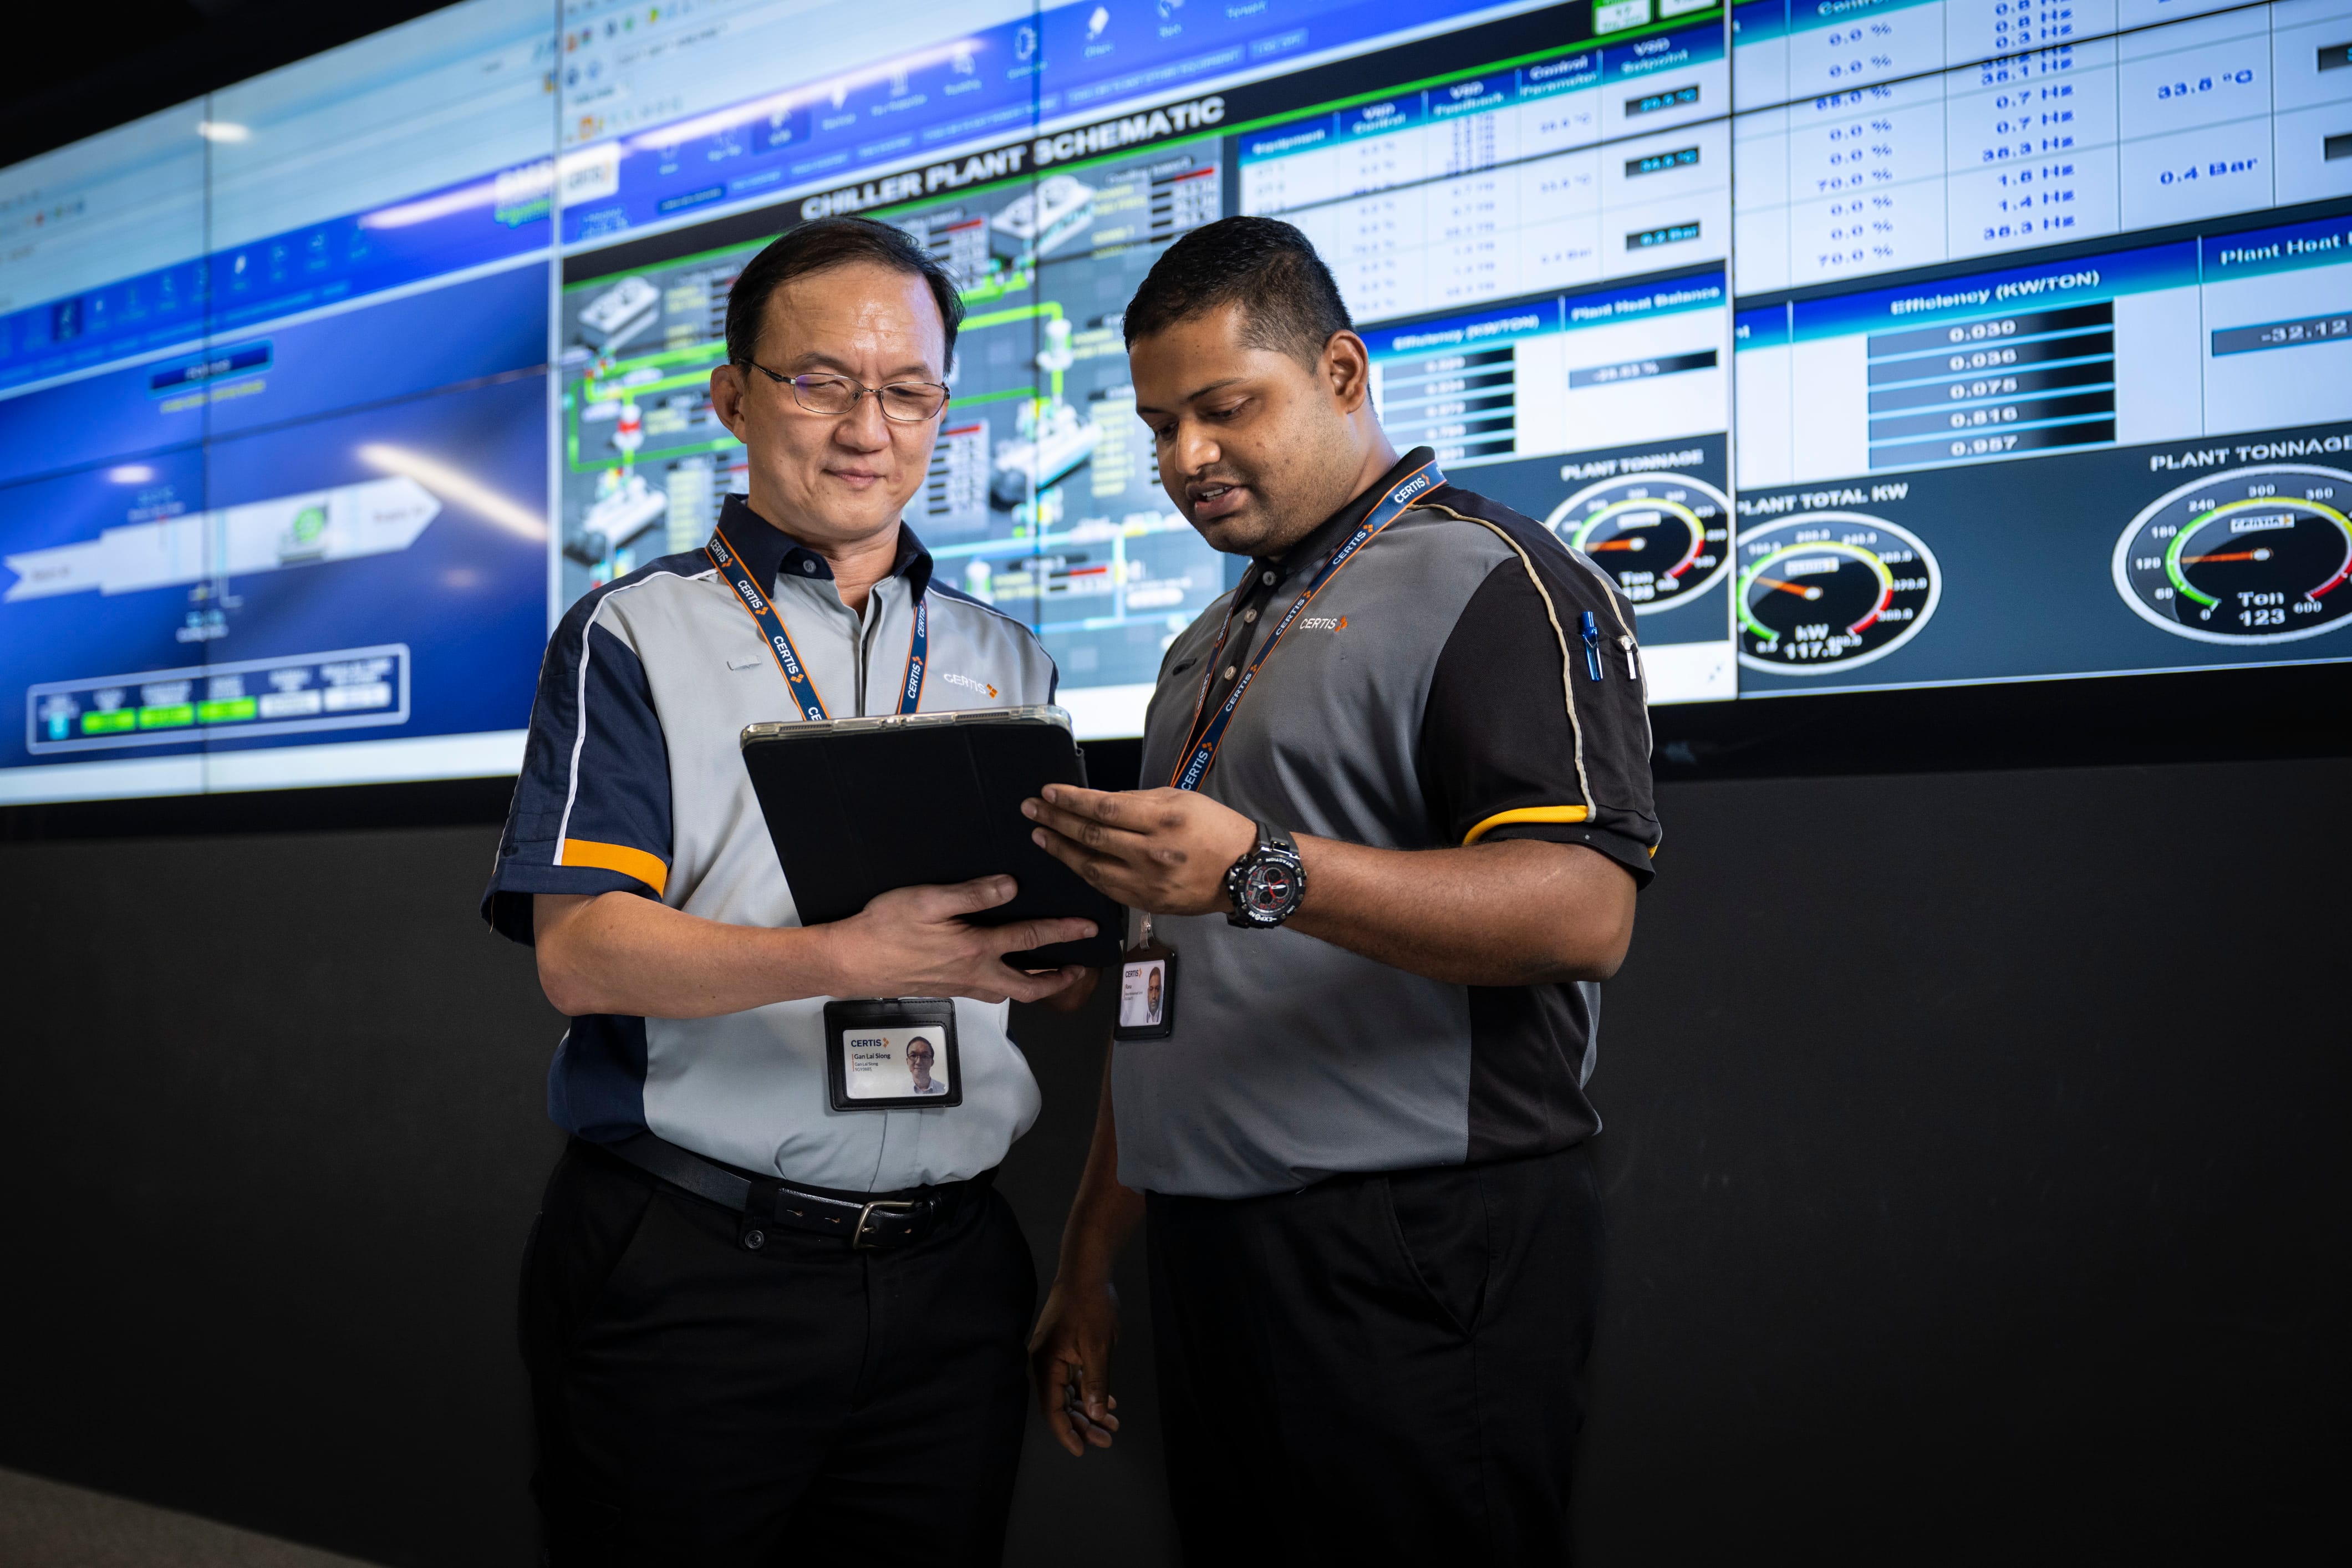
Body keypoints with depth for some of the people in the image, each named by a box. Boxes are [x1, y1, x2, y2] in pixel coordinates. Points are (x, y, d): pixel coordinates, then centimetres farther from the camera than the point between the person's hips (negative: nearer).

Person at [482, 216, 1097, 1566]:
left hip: (949, 1274, 4)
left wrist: (1085, 944, -8)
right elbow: (581, 950, -12)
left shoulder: (1008, 662, 13)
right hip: (689, 1277, -3)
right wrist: (854, 960, -27)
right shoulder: (635, 639, 0)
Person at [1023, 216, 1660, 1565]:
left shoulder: (1491, 581, -7)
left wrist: (1266, 875, -32)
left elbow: (1585, 910, -21)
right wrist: (1094, 1253, 19)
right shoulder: (1213, 645, 20)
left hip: (1415, 1262, -8)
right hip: (1211, 1252, 8)